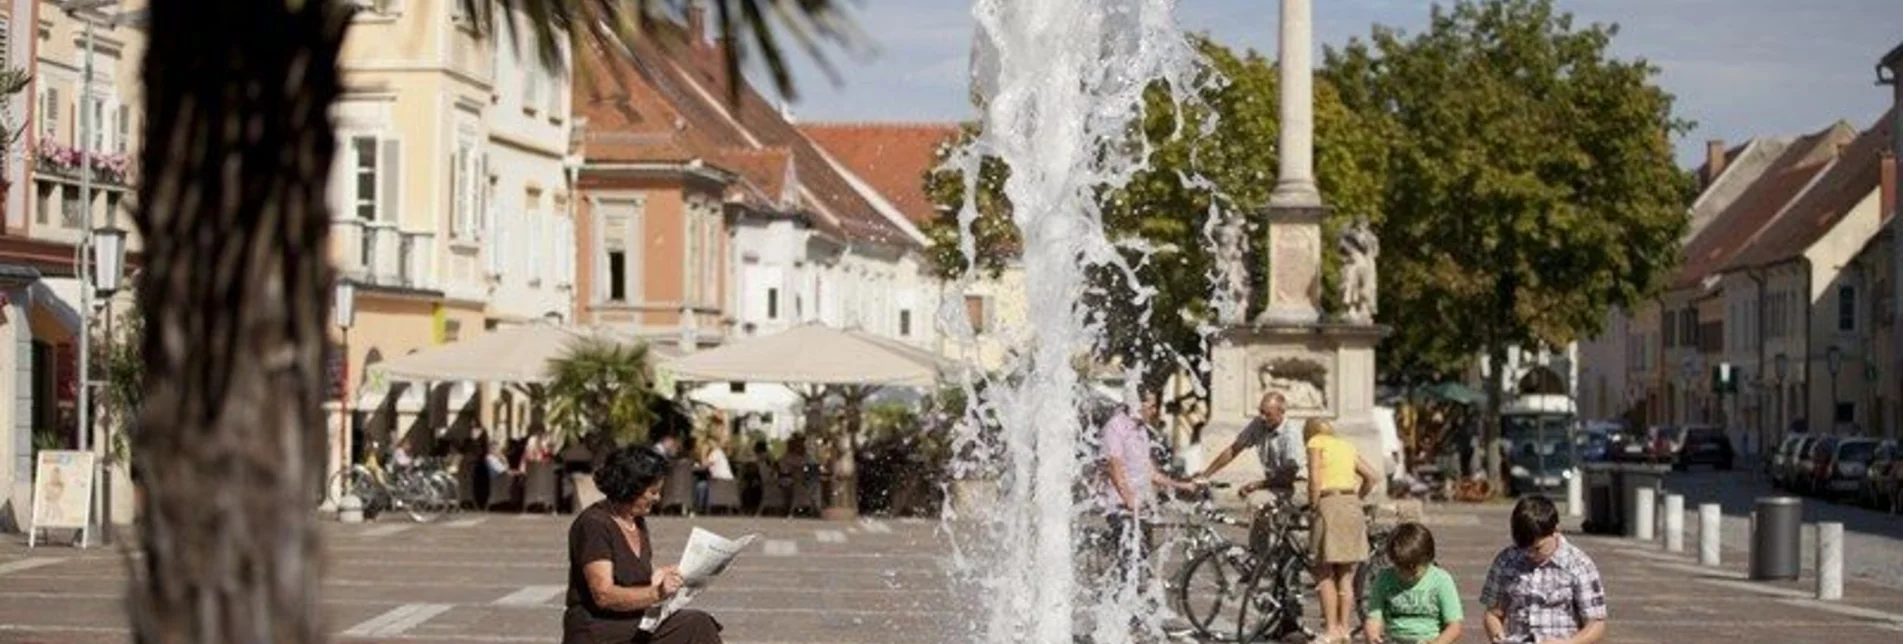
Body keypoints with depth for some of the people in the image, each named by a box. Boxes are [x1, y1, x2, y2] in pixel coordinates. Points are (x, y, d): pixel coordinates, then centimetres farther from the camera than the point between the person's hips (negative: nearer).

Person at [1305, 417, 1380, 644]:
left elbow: (1315, 480, -9)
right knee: (1346, 575, 11)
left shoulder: (1316, 442, 4)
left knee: (1324, 573, -1)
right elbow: (1371, 475, 15)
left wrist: (1314, 507, -1)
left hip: (1330, 505, -6)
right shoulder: (1346, 446, 21)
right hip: (1353, 507, 6)